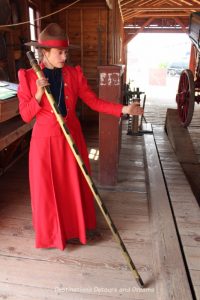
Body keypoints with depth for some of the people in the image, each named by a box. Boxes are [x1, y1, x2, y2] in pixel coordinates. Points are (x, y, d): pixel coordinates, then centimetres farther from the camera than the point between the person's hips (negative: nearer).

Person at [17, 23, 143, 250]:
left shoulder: (74, 74, 0)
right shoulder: (28, 76, -6)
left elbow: (93, 101, -3)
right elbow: (25, 115, -7)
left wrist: (123, 109, -13)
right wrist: (39, 93, -22)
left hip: (71, 137, 2)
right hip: (45, 140, -2)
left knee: (75, 185, 14)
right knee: (48, 188, 10)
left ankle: (75, 227, 38)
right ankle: (50, 232, 35)